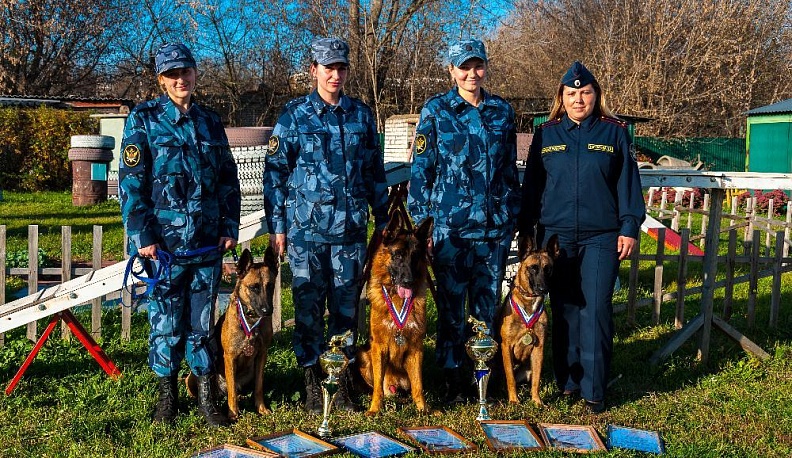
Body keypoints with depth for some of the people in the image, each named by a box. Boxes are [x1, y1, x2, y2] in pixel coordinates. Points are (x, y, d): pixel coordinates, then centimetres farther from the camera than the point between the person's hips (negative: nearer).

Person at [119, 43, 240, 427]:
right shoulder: (144, 119, -1)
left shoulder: (210, 123, 11)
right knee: (166, 319, 5)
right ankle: (167, 395, 19)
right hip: (165, 241, -3)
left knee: (202, 320, 8)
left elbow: (229, 179, 14)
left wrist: (230, 226, 6)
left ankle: (207, 396, 16)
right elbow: (130, 181, -6)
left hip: (208, 241, 3)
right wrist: (141, 235, -12)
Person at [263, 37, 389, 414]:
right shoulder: (294, 114, 1)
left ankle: (342, 380, 16)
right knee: (308, 305, 3)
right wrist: (276, 226, -3)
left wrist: (383, 220, 12)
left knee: (346, 305, 5)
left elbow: (375, 171, 14)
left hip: (350, 227, 2)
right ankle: (312, 382, 14)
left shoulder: (360, 114, 9)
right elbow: (275, 171, 1)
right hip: (306, 227, -2)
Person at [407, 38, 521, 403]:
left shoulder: (502, 111, 10)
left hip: (494, 224, 3)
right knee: (451, 304, 3)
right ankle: (453, 378, 15)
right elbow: (421, 168, 0)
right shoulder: (436, 110, 1)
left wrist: (513, 217, 13)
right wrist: (421, 222, -5)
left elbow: (511, 168, 15)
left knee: (489, 303, 8)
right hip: (450, 225, -3)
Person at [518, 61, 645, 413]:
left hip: (601, 237, -2)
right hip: (555, 235, 2)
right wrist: (525, 230, 9)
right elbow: (531, 184, 12)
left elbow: (628, 183, 5)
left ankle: (594, 389, 1)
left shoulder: (614, 132, 5)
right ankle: (567, 380, 16)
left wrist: (629, 228, -1)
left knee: (596, 310, -6)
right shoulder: (546, 134, 9)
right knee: (564, 311, 6)